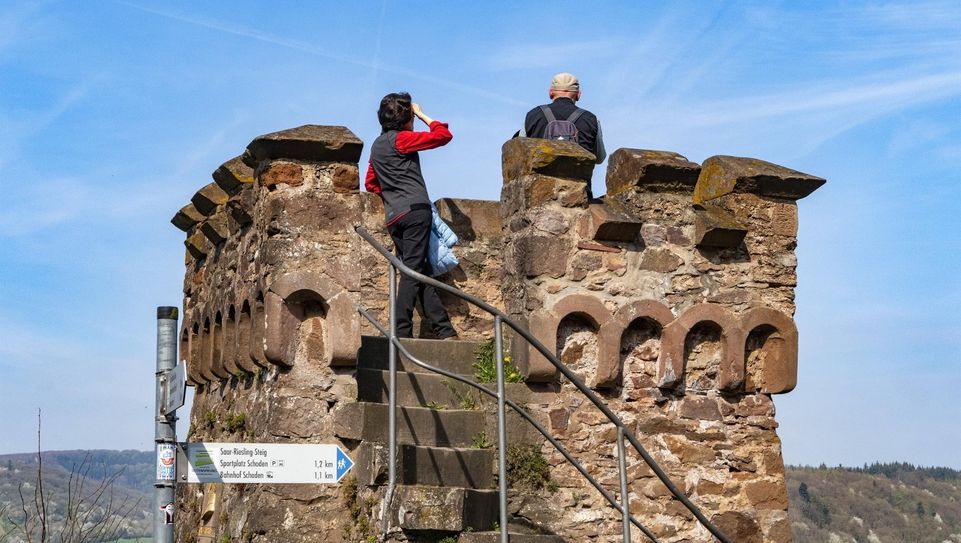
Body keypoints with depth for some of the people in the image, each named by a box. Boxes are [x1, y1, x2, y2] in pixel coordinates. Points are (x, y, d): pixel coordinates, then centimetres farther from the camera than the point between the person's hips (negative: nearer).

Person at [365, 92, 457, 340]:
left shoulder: (377, 145, 19)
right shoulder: (400, 139, -5)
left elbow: (371, 184, 25)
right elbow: (443, 135, -5)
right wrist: (422, 114, 8)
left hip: (394, 217, 8)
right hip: (415, 210, -8)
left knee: (420, 273, 6)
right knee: (414, 272, -8)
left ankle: (444, 330, 3)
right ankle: (402, 333, -13)